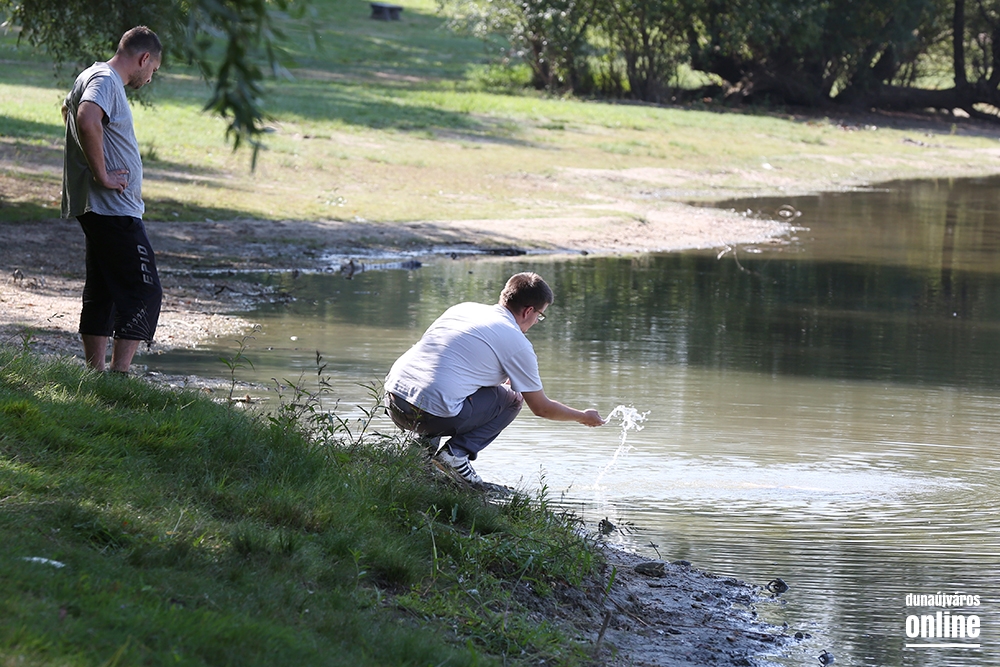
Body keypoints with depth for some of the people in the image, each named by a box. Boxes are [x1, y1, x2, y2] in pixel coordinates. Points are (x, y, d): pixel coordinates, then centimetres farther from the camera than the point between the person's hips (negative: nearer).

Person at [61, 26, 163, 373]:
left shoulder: (94, 77, 18)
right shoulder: (106, 81, -13)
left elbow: (69, 109, 40)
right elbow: (88, 120, -34)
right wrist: (102, 175, -24)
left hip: (101, 210, 11)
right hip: (114, 210, -11)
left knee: (101, 293, 13)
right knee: (143, 293, -11)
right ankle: (119, 377, -16)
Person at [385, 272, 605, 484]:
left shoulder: (462, 309, 19)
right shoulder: (518, 344, 2)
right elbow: (541, 408, 14)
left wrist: (498, 381, 40)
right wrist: (584, 417, 30)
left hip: (393, 402, 6)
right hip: (436, 415, -6)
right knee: (511, 399, 16)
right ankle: (458, 452, -1)